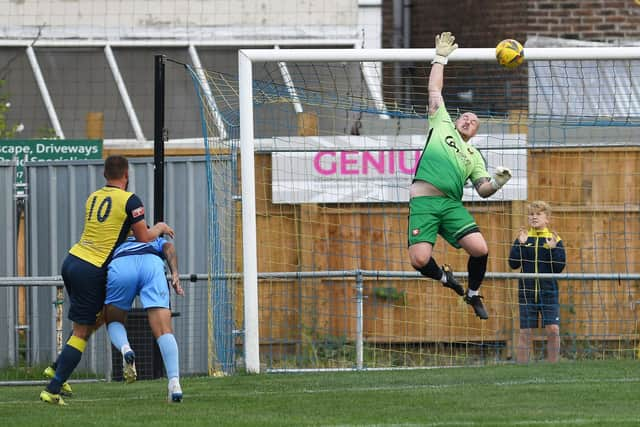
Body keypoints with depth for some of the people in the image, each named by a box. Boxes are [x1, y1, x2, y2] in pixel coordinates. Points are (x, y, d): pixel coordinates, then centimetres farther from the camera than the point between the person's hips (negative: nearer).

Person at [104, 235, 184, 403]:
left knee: (114, 322, 23)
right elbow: (169, 247, 18)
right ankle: (174, 383, -18)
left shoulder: (118, 246, 45)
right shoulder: (156, 242, 42)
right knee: (164, 330, -2)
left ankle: (125, 348, -10)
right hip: (152, 266, 0)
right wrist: (175, 274, 4)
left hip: (120, 269, 0)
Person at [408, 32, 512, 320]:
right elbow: (434, 90, 21)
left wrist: (496, 183, -3)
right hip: (423, 200, -3)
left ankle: (473, 294, 11)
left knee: (480, 249, -18)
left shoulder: (473, 155, 26)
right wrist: (440, 58, 19)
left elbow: (483, 190, 17)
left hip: (452, 204, 3)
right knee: (420, 260, -20)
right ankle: (444, 277, 16)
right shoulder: (442, 125, 21)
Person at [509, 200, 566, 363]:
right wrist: (520, 244, -14)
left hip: (548, 291, -1)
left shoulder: (554, 239, 2)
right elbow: (513, 263, -3)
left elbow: (559, 267, -4)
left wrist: (553, 248, -17)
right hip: (526, 291, 1)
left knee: (553, 329, -9)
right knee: (525, 332, 1)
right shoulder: (523, 238, 5)